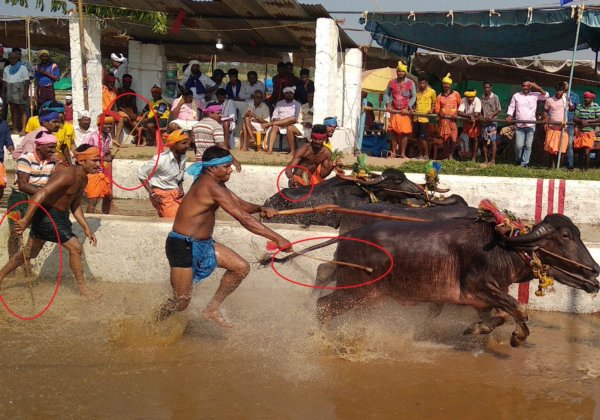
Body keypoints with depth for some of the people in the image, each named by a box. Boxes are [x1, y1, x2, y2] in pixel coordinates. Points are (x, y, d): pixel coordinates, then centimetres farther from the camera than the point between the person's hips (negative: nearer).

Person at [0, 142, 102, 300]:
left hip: (60, 216, 10)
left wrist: (86, 228, 9)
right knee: (75, 247, -10)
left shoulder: (83, 179, 5)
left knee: (30, 252, 19)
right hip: (47, 215, -10)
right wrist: (26, 220, -39)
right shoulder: (68, 175, -25)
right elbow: (42, 193, -34)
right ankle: (83, 289, 1)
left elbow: (75, 205, 15)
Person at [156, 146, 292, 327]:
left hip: (204, 243, 10)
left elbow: (240, 204, 9)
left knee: (241, 267, 5)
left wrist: (260, 209, -14)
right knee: (181, 301, -3)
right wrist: (277, 238, -28)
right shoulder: (211, 187, -26)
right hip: (183, 246, -10)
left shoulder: (213, 182, 4)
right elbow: (243, 218, -29)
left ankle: (212, 309, 17)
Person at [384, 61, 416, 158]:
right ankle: (394, 152, 11)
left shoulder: (410, 83, -1)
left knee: (404, 132, -5)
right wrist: (388, 104, -2)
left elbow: (414, 97, -1)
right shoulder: (392, 83, 6)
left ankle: (403, 153, -1)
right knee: (393, 132, 4)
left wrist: (408, 108, -12)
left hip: (405, 111, -3)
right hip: (394, 111, 3)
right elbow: (386, 94, 13)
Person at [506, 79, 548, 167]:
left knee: (528, 145, -4)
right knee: (519, 145, -4)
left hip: (531, 125, 0)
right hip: (519, 125, 0)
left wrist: (538, 88, -12)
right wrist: (509, 116, -5)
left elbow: (546, 96, -2)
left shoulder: (535, 95, 7)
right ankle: (518, 161, 19)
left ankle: (524, 163, 2)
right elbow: (511, 107, 12)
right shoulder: (516, 96, 9)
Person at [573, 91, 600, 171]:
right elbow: (574, 119, -1)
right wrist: (581, 121, -21)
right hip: (580, 132, 3)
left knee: (586, 152, -13)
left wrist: (588, 121, -17)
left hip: (590, 132, -3)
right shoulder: (579, 106, 4)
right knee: (580, 152, 11)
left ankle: (586, 169, 3)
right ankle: (582, 167, 30)